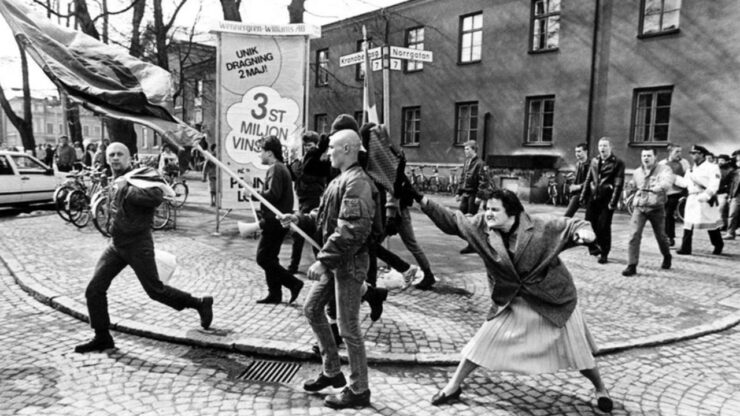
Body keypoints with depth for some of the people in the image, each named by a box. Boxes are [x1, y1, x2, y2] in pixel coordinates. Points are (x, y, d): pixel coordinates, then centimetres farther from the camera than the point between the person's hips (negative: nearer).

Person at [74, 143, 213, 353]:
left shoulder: (140, 176, -12)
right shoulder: (117, 181, 14)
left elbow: (156, 197, -34)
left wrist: (126, 189, -27)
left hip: (137, 245, -8)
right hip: (115, 245, 8)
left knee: (155, 290, 0)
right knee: (94, 290, 2)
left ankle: (200, 304, 18)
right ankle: (102, 338, 15)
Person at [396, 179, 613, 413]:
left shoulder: (540, 225, -21)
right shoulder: (482, 226, -13)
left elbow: (573, 226, -14)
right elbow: (452, 221, -11)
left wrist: (584, 233, -39)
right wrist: (418, 197, -18)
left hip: (554, 299, -2)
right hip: (512, 302, 3)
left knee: (575, 347, 10)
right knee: (484, 341, 4)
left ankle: (600, 389, 39)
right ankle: (454, 386, 21)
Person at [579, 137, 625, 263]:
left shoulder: (617, 163, -4)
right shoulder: (594, 161, 12)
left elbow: (618, 184, -10)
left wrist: (613, 202, -16)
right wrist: (583, 196, 10)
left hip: (606, 200, -5)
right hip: (592, 198, 5)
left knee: (604, 227, -4)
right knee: (589, 224, 8)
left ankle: (604, 254, 8)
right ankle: (594, 247, 28)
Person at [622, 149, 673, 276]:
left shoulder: (664, 169, -5)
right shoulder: (637, 172, 10)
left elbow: (668, 181, -28)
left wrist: (659, 187, -47)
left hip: (656, 208, -2)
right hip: (639, 208, 3)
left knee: (660, 236, 12)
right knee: (634, 235, -12)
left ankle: (667, 257, 43)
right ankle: (632, 266, -9)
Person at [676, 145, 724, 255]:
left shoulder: (712, 167, -6)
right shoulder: (691, 169, 15)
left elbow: (714, 185, -16)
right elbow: (685, 182, 14)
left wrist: (706, 195, -27)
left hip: (706, 200, -6)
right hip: (692, 198, 6)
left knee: (712, 224, 6)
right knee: (688, 222, -1)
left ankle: (718, 246, 26)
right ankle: (685, 248, 0)